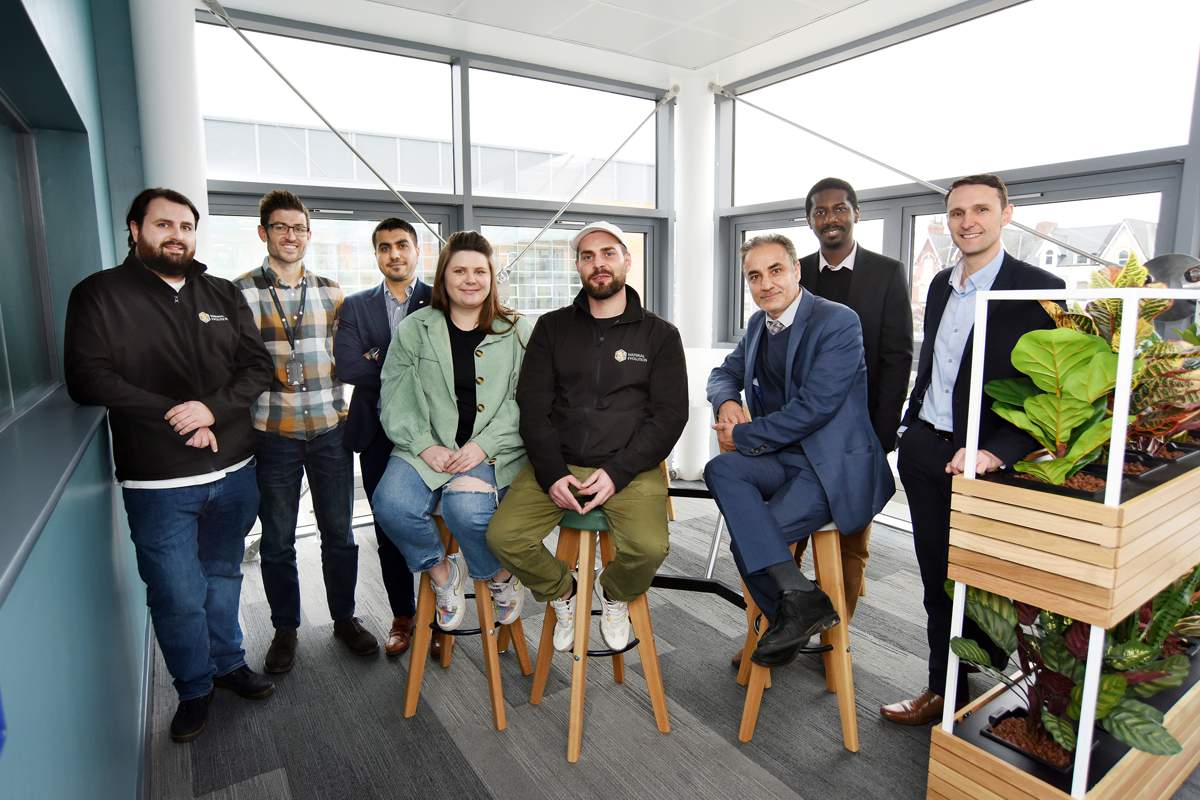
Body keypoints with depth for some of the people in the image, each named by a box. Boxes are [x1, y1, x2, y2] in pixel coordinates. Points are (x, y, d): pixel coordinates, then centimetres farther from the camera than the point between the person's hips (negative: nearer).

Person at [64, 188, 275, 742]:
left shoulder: (224, 296, 9)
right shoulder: (100, 294, -1)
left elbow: (258, 367, 2)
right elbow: (87, 378, -10)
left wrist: (212, 409, -16)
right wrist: (175, 418, -16)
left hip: (234, 472, 3)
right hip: (158, 484, -3)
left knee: (223, 576, 18)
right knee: (178, 595, 4)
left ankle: (228, 662, 38)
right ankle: (194, 690, 27)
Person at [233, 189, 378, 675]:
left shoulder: (331, 292, 8)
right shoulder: (240, 293, -2)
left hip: (330, 429, 2)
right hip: (273, 434, -2)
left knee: (339, 532, 11)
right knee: (278, 539, 11)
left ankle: (344, 618, 29)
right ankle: (285, 629, 30)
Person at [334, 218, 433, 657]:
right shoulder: (356, 306, 8)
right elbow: (347, 367, -6)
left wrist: (382, 362, -15)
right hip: (379, 434, 3)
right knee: (388, 530, 11)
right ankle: (402, 617, 28)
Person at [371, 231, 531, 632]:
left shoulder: (517, 332, 7)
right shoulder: (413, 330, 10)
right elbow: (395, 399, 5)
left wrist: (483, 445, -13)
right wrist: (425, 447, -10)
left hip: (492, 451, -2)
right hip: (427, 448, 2)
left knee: (465, 506, -31)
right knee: (391, 504, -25)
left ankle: (501, 575, 3)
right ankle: (440, 570, 5)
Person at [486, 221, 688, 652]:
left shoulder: (660, 334, 6)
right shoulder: (552, 328, 11)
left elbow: (670, 415, 0)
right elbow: (532, 406, 4)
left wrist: (618, 472, -13)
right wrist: (552, 473, -10)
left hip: (629, 466, -1)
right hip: (557, 465, 2)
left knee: (649, 546, -27)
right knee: (503, 536, -20)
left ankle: (616, 597, 11)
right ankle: (561, 594, 13)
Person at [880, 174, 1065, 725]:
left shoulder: (1040, 290, -11)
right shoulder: (941, 285, 10)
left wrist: (995, 453, -26)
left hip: (982, 463, -6)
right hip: (925, 452, 6)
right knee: (938, 582, 14)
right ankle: (944, 689, 30)